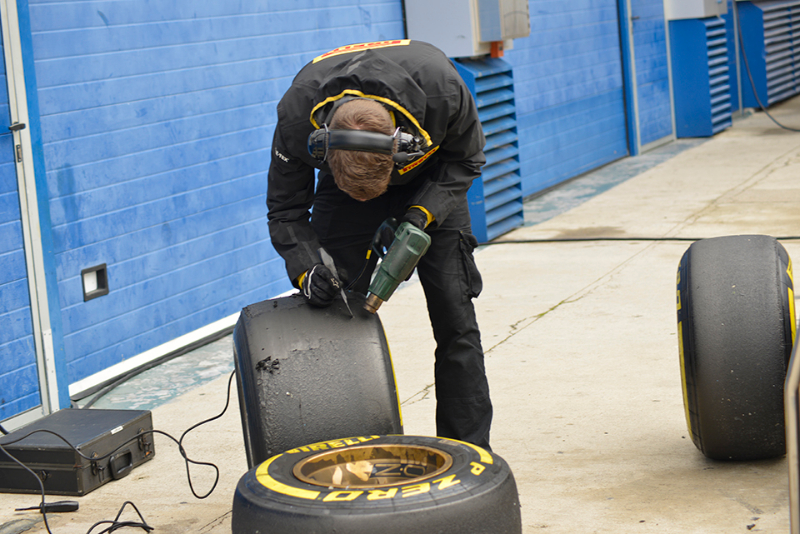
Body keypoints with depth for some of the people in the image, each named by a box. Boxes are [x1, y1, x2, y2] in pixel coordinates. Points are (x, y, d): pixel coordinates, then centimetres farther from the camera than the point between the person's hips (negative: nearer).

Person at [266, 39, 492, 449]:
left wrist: (422, 214, -29)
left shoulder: (439, 88, -38)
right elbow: (285, 209, -17)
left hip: (431, 181, -1)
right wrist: (306, 267, -33)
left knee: (455, 318, -6)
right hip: (340, 187, 1)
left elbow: (466, 159, -15)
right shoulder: (297, 116, -34)